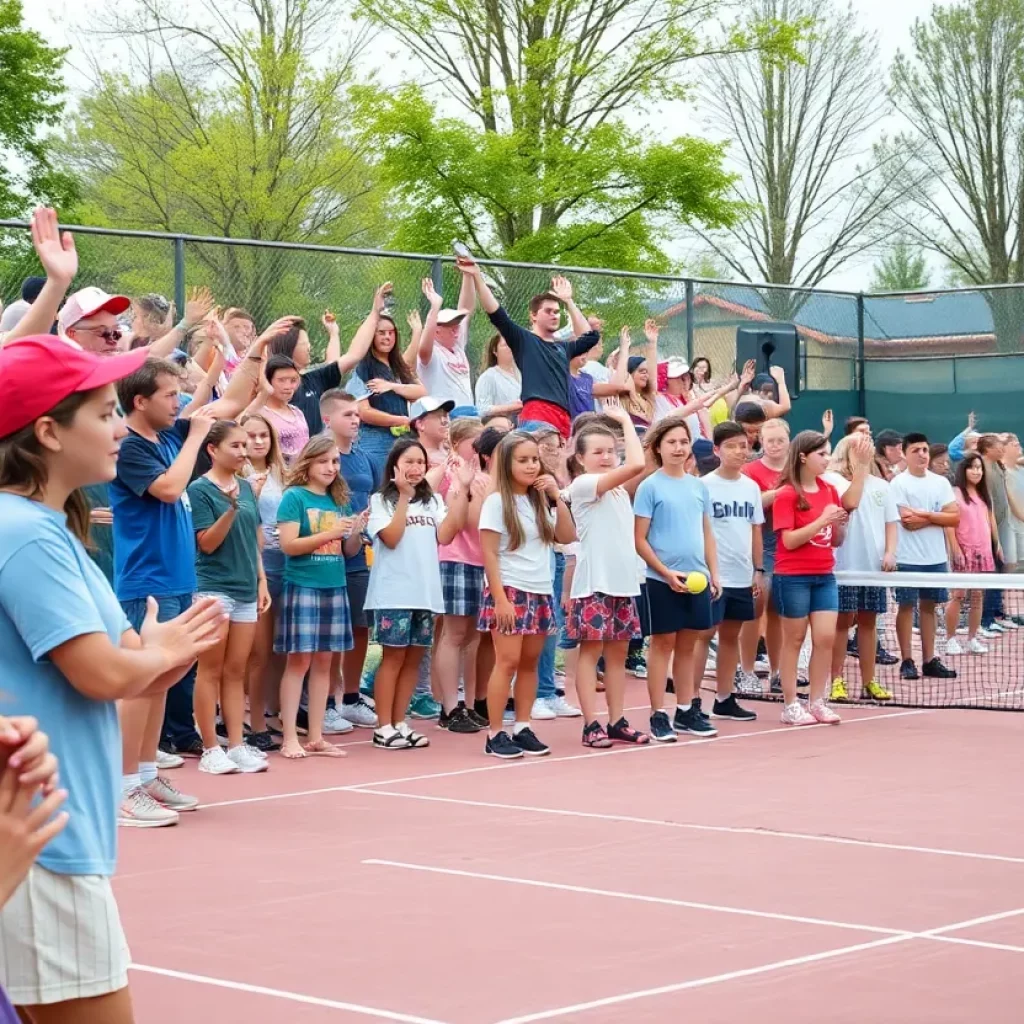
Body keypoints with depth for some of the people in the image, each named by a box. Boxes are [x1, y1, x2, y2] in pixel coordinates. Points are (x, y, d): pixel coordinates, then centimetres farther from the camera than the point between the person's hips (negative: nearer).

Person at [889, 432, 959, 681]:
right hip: (908, 558, -4)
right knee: (906, 606, 0)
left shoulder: (941, 482, 8)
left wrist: (926, 515, -11)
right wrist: (939, 517, -5)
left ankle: (930, 661, 13)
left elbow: (955, 518, 0)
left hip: (936, 557, 4)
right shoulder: (899, 483, -6)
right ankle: (907, 662, 5)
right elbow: (907, 521, -15)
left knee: (929, 606, 9)